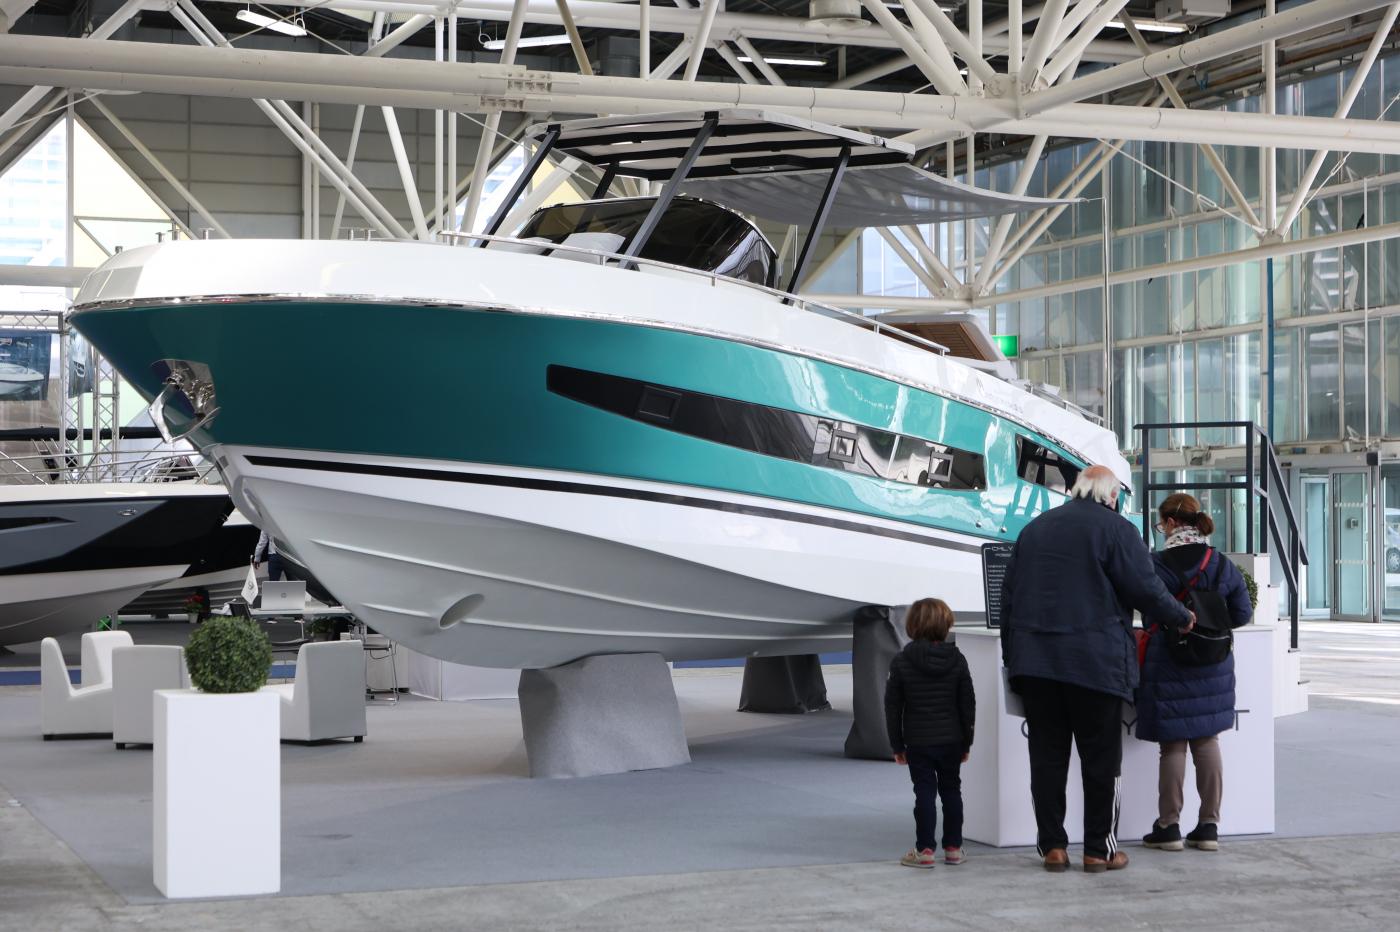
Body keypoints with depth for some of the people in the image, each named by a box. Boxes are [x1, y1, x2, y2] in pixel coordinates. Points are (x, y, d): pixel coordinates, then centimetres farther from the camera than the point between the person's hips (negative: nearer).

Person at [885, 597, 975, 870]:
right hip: (951, 741, 2)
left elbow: (893, 707, -3)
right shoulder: (957, 660, -2)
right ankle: (953, 847, 16)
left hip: (918, 742, -2)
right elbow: (967, 704, 2)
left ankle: (924, 850, -1)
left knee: (925, 793, 1)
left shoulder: (901, 661, -6)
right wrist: (966, 742, 11)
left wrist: (897, 745, 4)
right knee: (951, 791, 12)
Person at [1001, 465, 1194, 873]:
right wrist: (1182, 618, 11)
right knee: (1100, 756, 3)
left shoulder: (1034, 528, 16)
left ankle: (1052, 846, 7)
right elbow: (1146, 590, -7)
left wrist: (1012, 654, 19)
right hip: (1094, 664, -5)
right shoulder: (1115, 529, -2)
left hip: (1034, 661, 5)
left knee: (1046, 754, 7)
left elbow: (1009, 595, 17)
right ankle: (1099, 848, 5)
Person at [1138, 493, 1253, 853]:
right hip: (1213, 668, 4)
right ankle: (1209, 826, 13)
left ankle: (1168, 827, 9)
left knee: (1172, 746, 3)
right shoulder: (1222, 565, 0)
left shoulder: (1155, 565, -12)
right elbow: (1242, 614, 5)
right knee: (1207, 741, 11)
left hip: (1168, 669, -4)